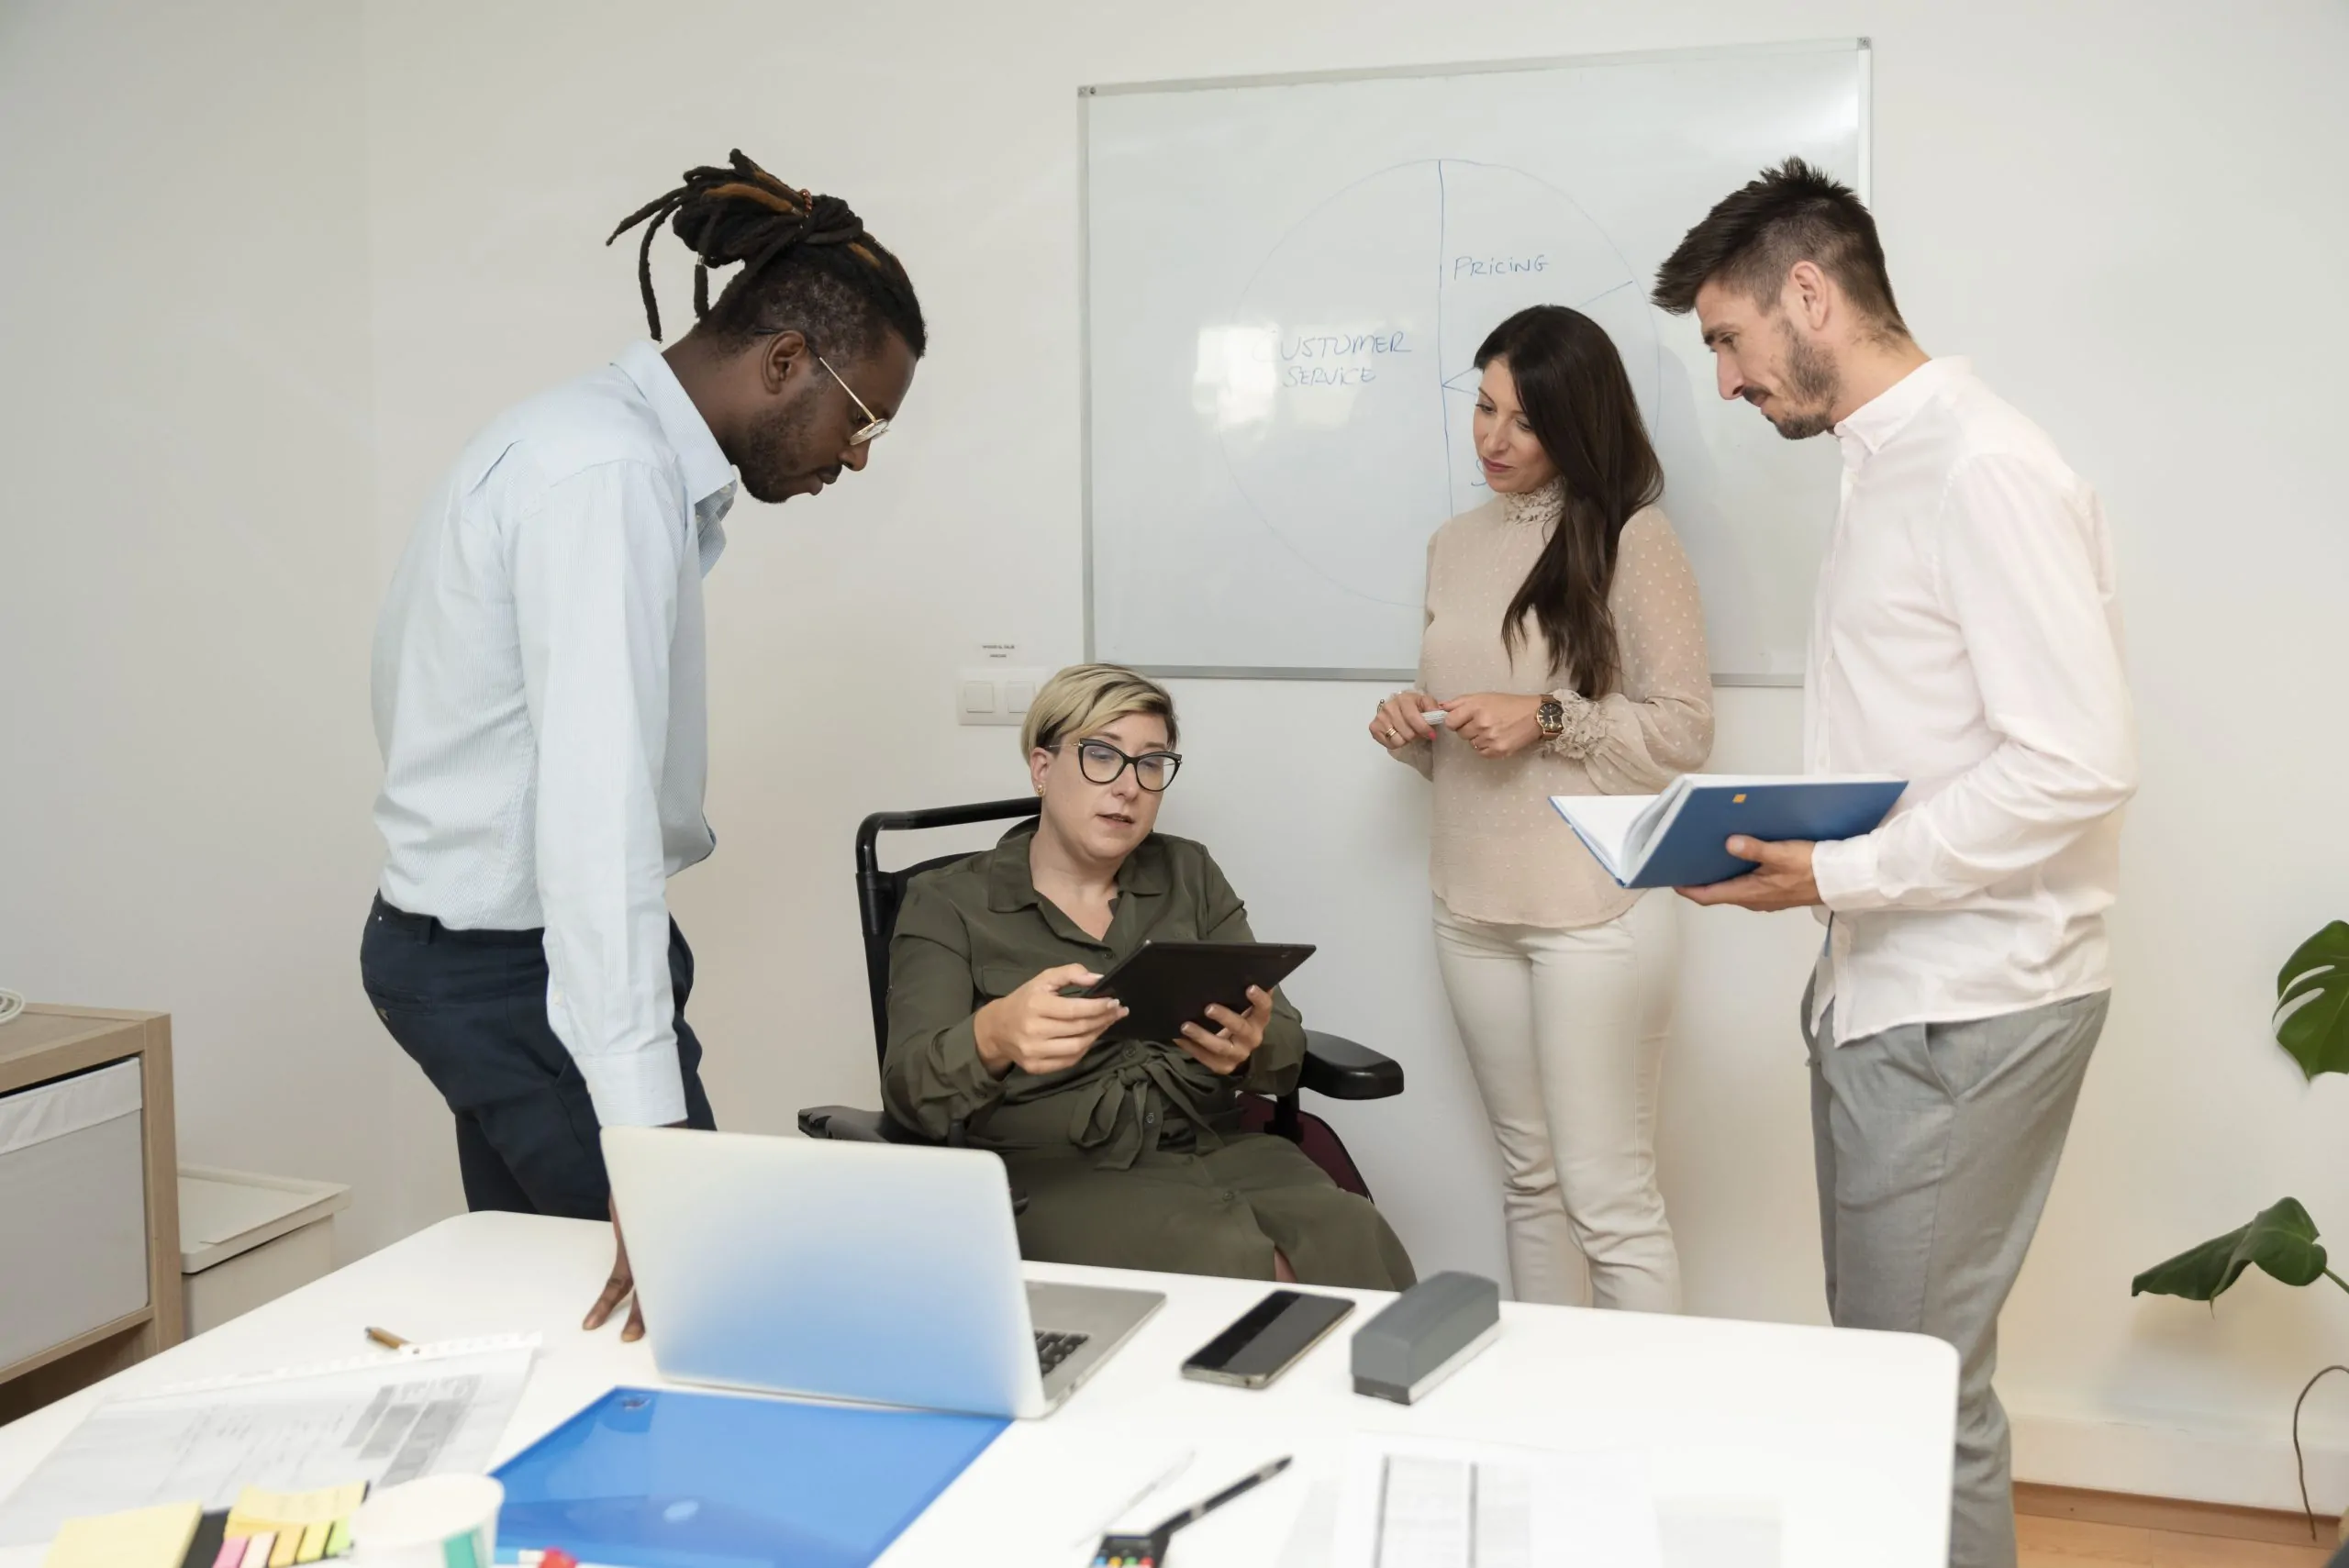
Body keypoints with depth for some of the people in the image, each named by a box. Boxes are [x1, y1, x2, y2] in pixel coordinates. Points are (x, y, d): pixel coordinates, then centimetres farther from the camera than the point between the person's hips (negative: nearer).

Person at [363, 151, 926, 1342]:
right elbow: (597, 808, -32)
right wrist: (649, 1138, -36)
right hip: (525, 965, -10)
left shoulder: (611, 445, 10)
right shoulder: (612, 475, -22)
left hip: (483, 947, 10)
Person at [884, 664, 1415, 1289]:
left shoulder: (1190, 874, 15)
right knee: (1229, 1271, -33)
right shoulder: (948, 903, 4)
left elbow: (1286, 1050, 6)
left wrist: (1252, 1048, -20)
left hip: (1217, 1148, 4)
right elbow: (911, 1088, -11)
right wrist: (992, 1038, -35)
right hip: (1058, 1172, -4)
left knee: (1356, 1244, -27)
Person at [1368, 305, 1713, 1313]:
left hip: (1597, 908, -6)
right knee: (1529, 1173, 15)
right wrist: (1411, 731, 0)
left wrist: (1546, 719, -17)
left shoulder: (1630, 540, -6)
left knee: (1609, 1197, -3)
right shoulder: (1455, 546, 13)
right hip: (1475, 905, 7)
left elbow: (1684, 731, -7)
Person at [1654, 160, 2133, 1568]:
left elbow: (2076, 767, -22)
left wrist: (1838, 876, -18)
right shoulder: (1894, 463, 13)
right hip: (1892, 988, 9)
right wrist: (1780, 837, 5)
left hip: (1959, 1013, -9)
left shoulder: (1983, 471, -16)